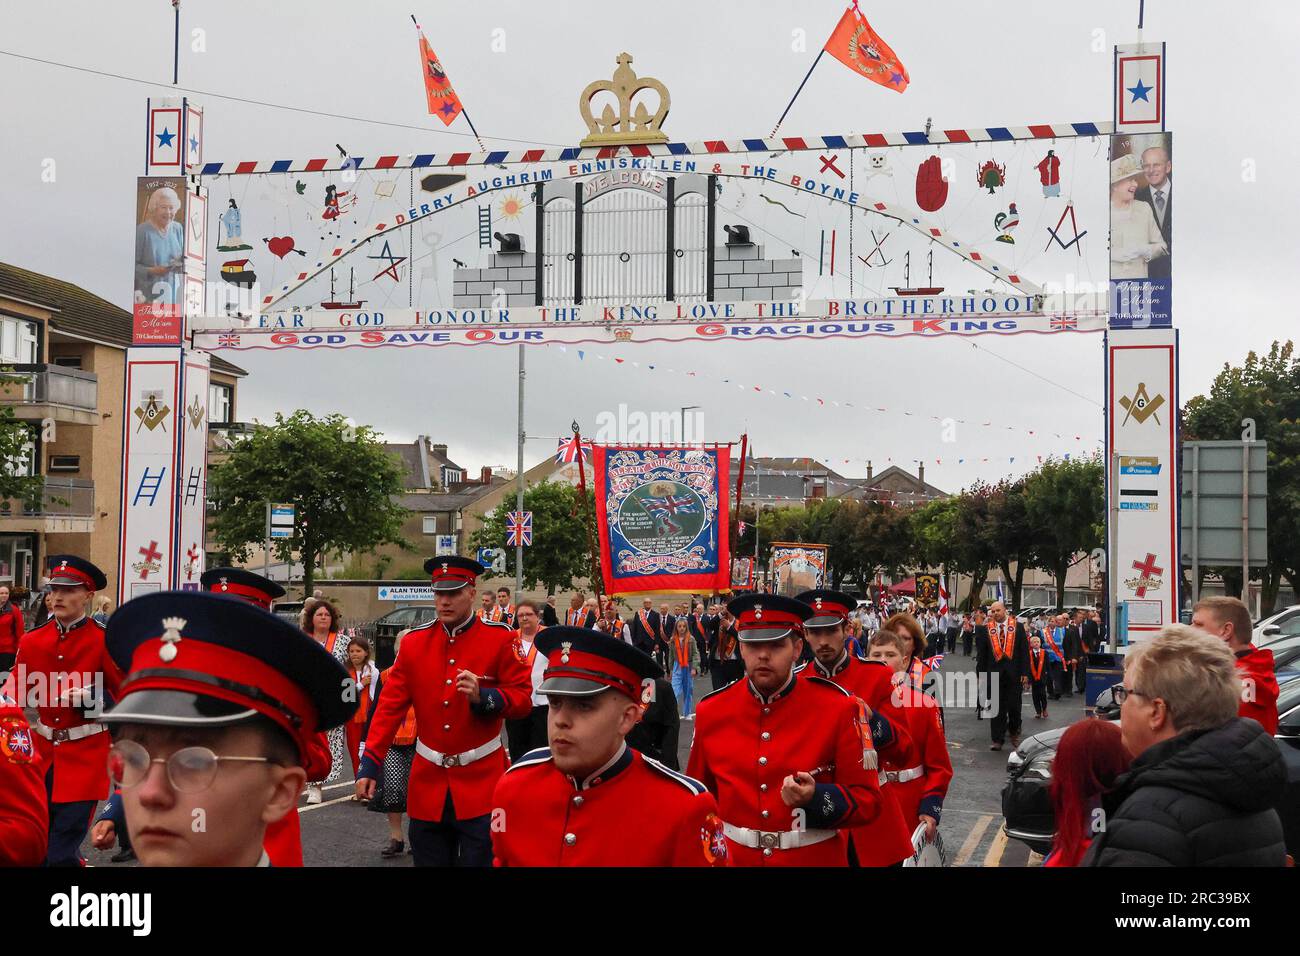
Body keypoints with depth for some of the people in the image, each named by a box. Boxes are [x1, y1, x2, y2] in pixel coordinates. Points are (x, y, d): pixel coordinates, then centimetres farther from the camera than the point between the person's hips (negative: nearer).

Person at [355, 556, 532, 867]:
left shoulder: (500, 638, -5)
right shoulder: (414, 642, 3)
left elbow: (523, 698, -5)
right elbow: (391, 705, 1)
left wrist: (483, 696, -24)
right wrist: (370, 765, -6)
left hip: (481, 781, -3)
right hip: (428, 781, 3)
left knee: (479, 859, -2)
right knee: (429, 858, 9)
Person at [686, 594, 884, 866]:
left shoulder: (837, 708, -13)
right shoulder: (711, 711, -5)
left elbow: (867, 800, -10)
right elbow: (698, 798, 8)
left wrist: (816, 799, -25)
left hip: (816, 859, -2)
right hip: (734, 859, 2)